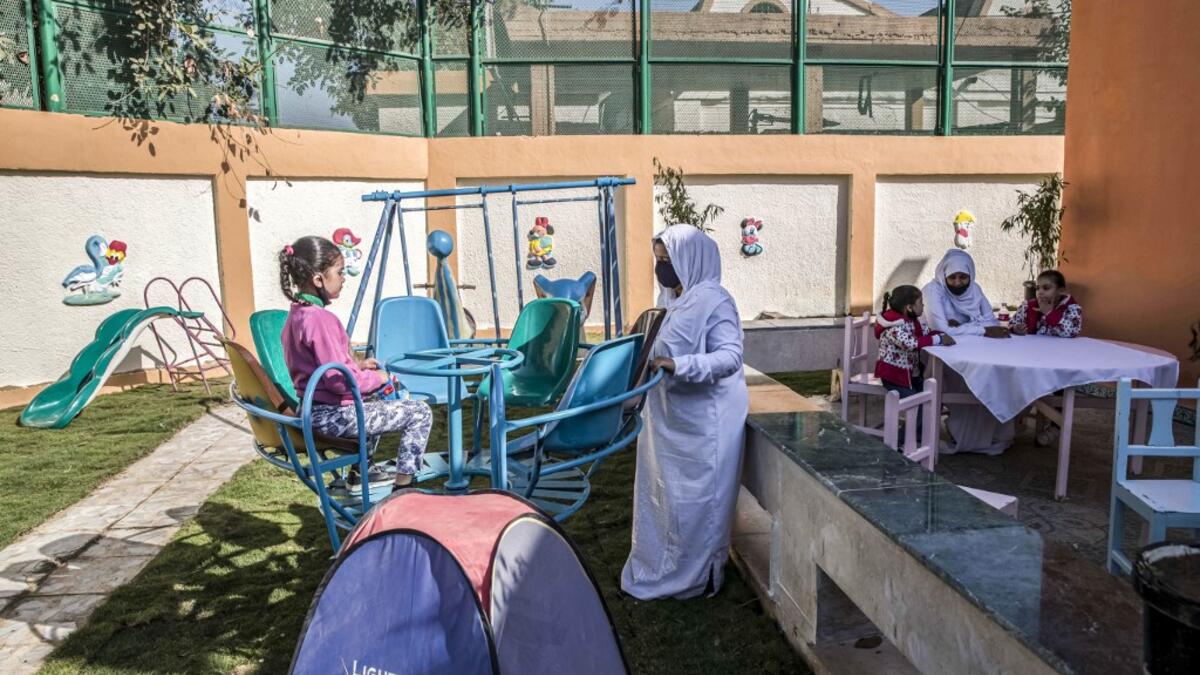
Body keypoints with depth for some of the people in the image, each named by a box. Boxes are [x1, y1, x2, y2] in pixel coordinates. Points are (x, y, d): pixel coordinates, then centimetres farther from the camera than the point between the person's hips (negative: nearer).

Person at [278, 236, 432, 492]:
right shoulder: (321, 319, -23)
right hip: (334, 415, -10)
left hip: (313, 410, 10)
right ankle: (402, 486, -1)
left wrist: (358, 364, 11)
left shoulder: (296, 314, 8)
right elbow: (340, 380, -25)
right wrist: (377, 378, -9)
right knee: (420, 412, -4)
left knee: (377, 399, 37)